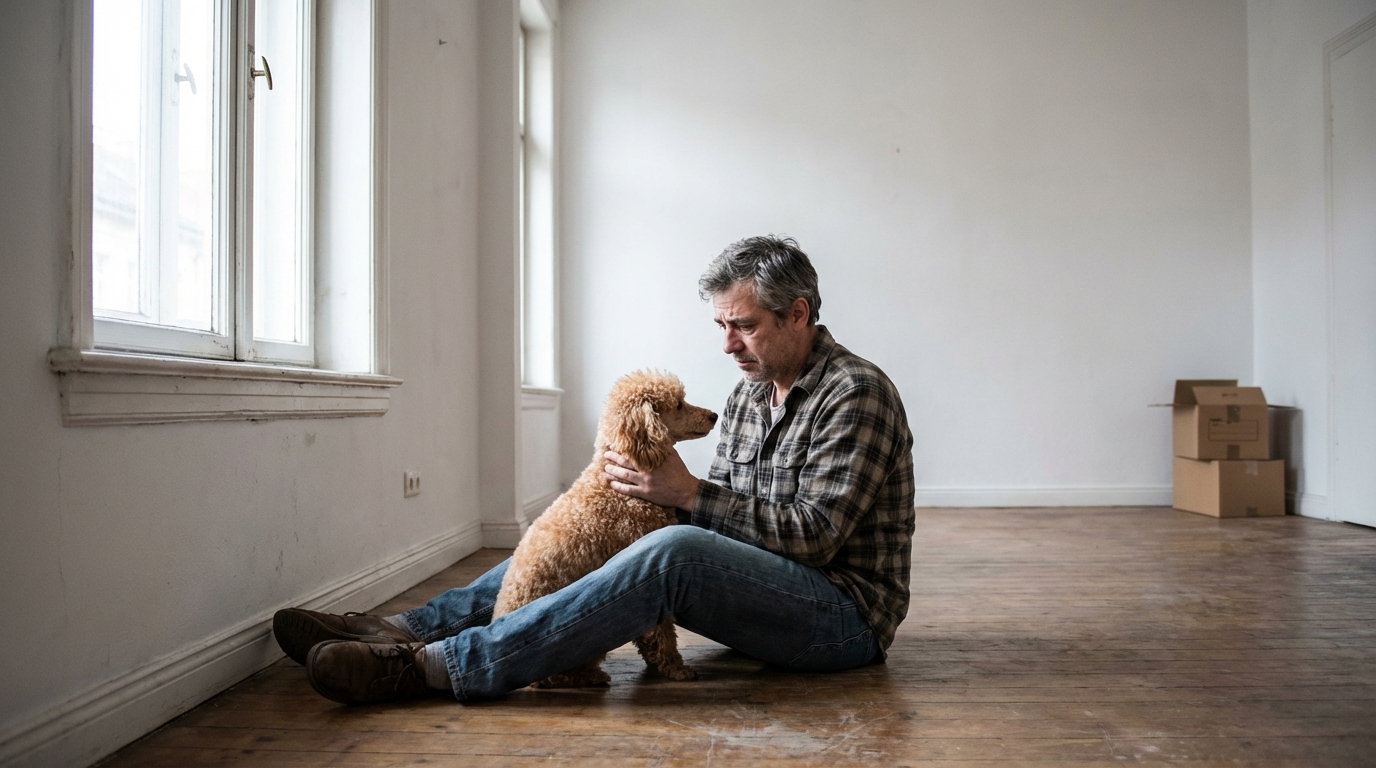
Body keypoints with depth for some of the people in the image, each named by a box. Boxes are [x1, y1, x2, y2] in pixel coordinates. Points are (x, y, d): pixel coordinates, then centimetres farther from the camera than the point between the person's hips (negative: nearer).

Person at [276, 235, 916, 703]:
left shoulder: (855, 393, -13)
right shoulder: (748, 394, 12)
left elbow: (812, 535, -20)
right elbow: (723, 507, 11)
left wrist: (688, 493, -22)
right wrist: (657, 492, -10)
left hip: (847, 612, -8)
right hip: (776, 593, 8)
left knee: (673, 552, -35)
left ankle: (434, 666, -34)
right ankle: (404, 629, -4)